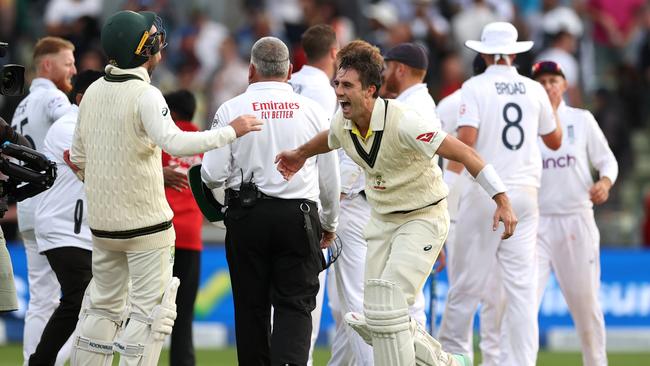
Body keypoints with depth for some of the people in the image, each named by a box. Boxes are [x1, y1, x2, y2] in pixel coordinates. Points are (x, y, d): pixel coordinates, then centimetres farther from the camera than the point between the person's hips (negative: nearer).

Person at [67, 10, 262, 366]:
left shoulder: (93, 92, 6)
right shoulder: (146, 95, -15)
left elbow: (77, 158, 13)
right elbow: (175, 142, -30)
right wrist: (232, 131, -24)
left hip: (102, 222, 7)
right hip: (146, 222, -7)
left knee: (103, 306, 17)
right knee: (150, 310, 0)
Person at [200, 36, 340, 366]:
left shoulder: (232, 110, -3)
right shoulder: (312, 111, 2)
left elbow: (212, 175, -6)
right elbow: (329, 177, 9)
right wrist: (330, 223, 24)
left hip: (247, 215, 0)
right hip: (299, 215, 0)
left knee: (251, 306, 9)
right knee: (295, 305, -1)